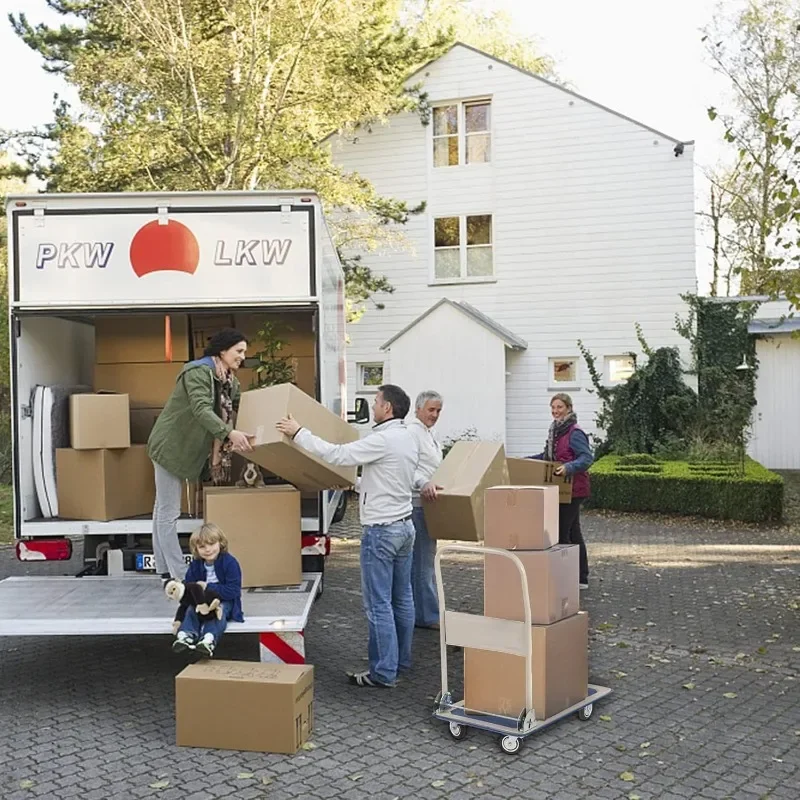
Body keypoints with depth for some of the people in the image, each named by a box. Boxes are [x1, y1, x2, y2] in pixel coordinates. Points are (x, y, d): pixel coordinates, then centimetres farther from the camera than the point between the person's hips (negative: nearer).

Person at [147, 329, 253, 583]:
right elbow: (201, 410, -33)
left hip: (184, 447, 10)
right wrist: (230, 433, -43)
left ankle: (166, 572, 22)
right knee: (169, 512, -5)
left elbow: (230, 414, 7)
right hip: (171, 445, -10)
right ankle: (180, 576, -2)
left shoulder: (229, 381, 8)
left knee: (163, 510, 15)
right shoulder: (198, 372, -20)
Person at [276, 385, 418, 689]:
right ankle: (401, 660, 25)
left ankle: (384, 672, 1)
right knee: (402, 599, 15)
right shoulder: (408, 439, 11)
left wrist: (299, 433, -14)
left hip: (381, 530, -9)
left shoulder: (383, 439, -19)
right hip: (404, 525, 10)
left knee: (379, 604, -4)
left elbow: (337, 455, -21)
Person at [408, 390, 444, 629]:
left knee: (423, 559, 14)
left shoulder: (429, 435, 21)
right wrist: (423, 484, -39)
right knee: (423, 559, -8)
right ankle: (429, 616, -4)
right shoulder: (412, 432, -12)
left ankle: (423, 613, 21)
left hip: (427, 504, 11)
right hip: (418, 504, -11)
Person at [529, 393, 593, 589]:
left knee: (560, 532, -7)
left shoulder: (574, 433, -16)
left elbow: (587, 457, -24)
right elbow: (549, 456, 25)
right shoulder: (556, 431, 13)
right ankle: (581, 578, 24)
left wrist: (569, 467, -39)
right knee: (573, 532, 15)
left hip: (572, 490, -10)